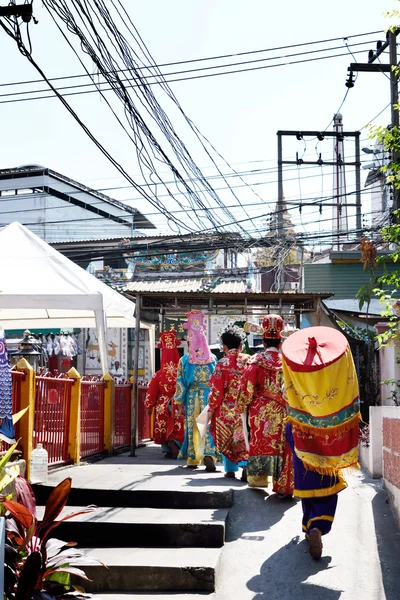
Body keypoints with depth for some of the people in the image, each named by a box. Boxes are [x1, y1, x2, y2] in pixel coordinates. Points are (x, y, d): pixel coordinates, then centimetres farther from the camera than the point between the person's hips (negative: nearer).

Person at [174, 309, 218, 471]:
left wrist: (179, 400, 5)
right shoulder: (212, 359, 0)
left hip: (191, 397, 0)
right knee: (208, 425, 0)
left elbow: (181, 382, -2)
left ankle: (193, 459, 16)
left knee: (192, 426, 9)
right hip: (208, 396, 0)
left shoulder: (184, 360, -3)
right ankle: (209, 455, -17)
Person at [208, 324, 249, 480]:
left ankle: (230, 470, 20)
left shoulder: (222, 364, -9)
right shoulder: (249, 360, -2)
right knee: (244, 437, 7)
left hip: (227, 409, -1)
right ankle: (246, 464, -11)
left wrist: (211, 410, 3)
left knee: (227, 438, 14)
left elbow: (216, 391, -8)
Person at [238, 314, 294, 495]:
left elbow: (247, 388, -5)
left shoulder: (256, 361, -5)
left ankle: (258, 477, 15)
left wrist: (243, 407, 7)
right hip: (282, 412, 1)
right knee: (283, 445, 5)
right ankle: (283, 485, 8)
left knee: (260, 442, 9)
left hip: (261, 412, -1)